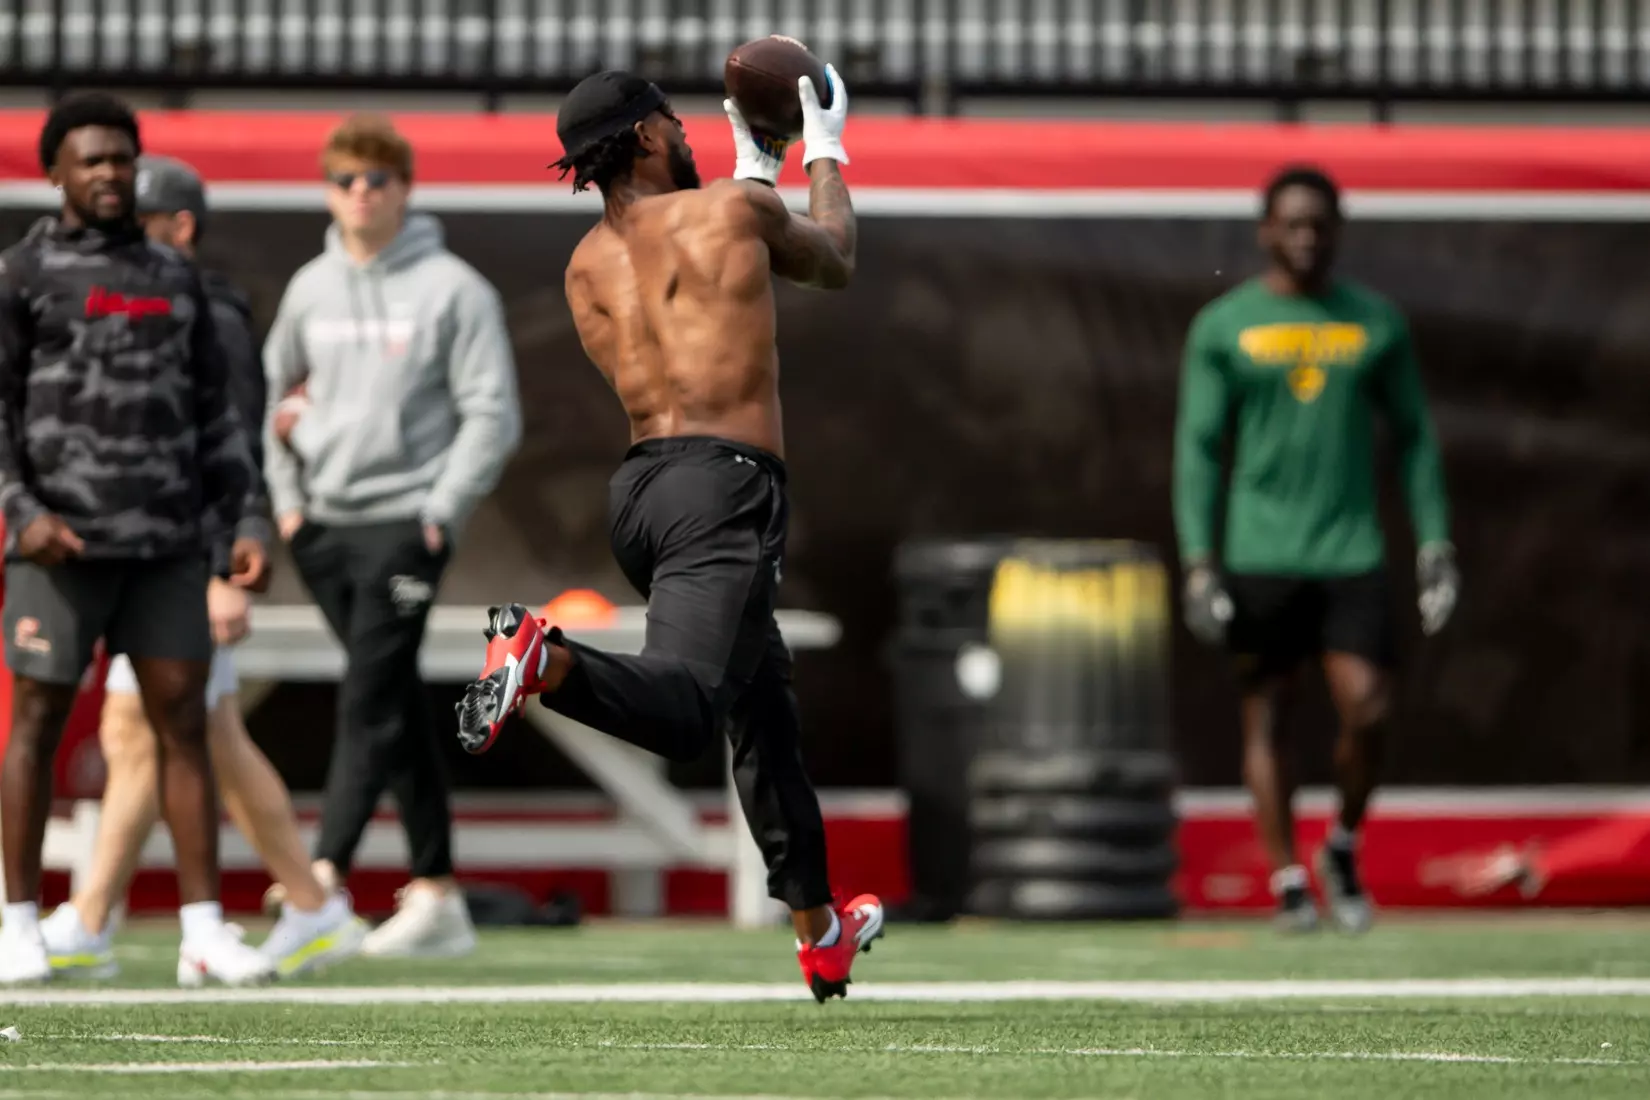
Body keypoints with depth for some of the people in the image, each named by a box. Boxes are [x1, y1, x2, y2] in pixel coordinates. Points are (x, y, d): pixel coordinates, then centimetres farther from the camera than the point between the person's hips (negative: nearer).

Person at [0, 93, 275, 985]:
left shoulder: (175, 279, 16)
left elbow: (214, 416, 18)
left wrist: (244, 524, 9)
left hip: (167, 543, 4)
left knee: (183, 720, -1)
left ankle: (205, 930, -1)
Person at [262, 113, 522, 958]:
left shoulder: (452, 289, -4)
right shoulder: (310, 289, 11)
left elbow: (492, 413, -6)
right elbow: (274, 391, 21)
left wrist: (441, 514, -12)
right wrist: (285, 498, 11)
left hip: (403, 522, -5)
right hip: (323, 527, 6)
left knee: (370, 703, -14)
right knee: (398, 706, 9)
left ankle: (324, 874, -22)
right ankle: (437, 895, 12)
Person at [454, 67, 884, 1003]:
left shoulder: (586, 270, 16)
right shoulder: (733, 211, 1)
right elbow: (834, 261, 21)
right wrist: (827, 157, 40)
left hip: (642, 483, 8)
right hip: (726, 481, -8)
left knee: (766, 704, 23)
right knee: (680, 709, -24)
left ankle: (821, 935, 30)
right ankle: (548, 661, -50)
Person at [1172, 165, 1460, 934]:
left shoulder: (1377, 323, 9)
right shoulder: (1223, 326, 3)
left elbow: (1413, 437, 14)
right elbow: (1196, 445, 4)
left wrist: (1435, 544, 7)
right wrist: (1198, 561, -4)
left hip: (1352, 552, 1)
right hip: (1260, 550, -1)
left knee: (1367, 708, -9)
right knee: (1264, 717, 0)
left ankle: (1344, 849, 14)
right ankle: (1287, 879, 8)